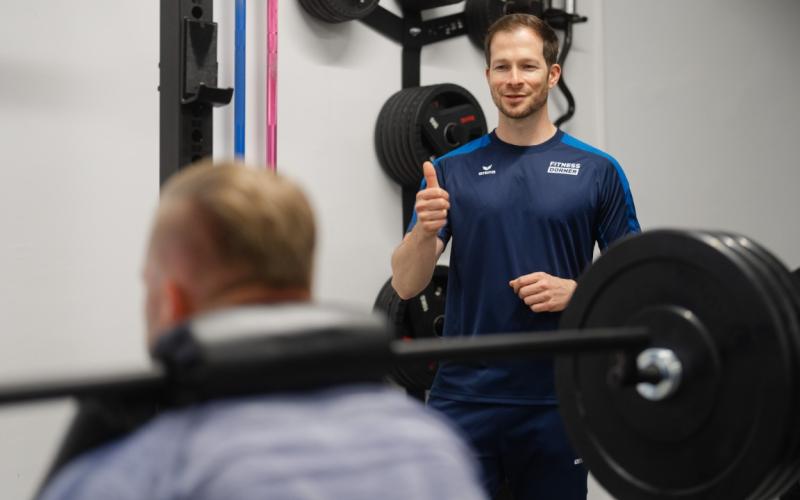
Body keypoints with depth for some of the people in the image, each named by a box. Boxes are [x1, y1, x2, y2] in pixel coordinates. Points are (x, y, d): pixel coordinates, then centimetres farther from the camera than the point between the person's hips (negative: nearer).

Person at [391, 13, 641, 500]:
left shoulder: (598, 171, 2)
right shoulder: (453, 169, 4)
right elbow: (406, 285, -2)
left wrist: (574, 290, -14)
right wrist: (426, 229, -21)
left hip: (557, 399, 0)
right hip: (464, 398, 0)